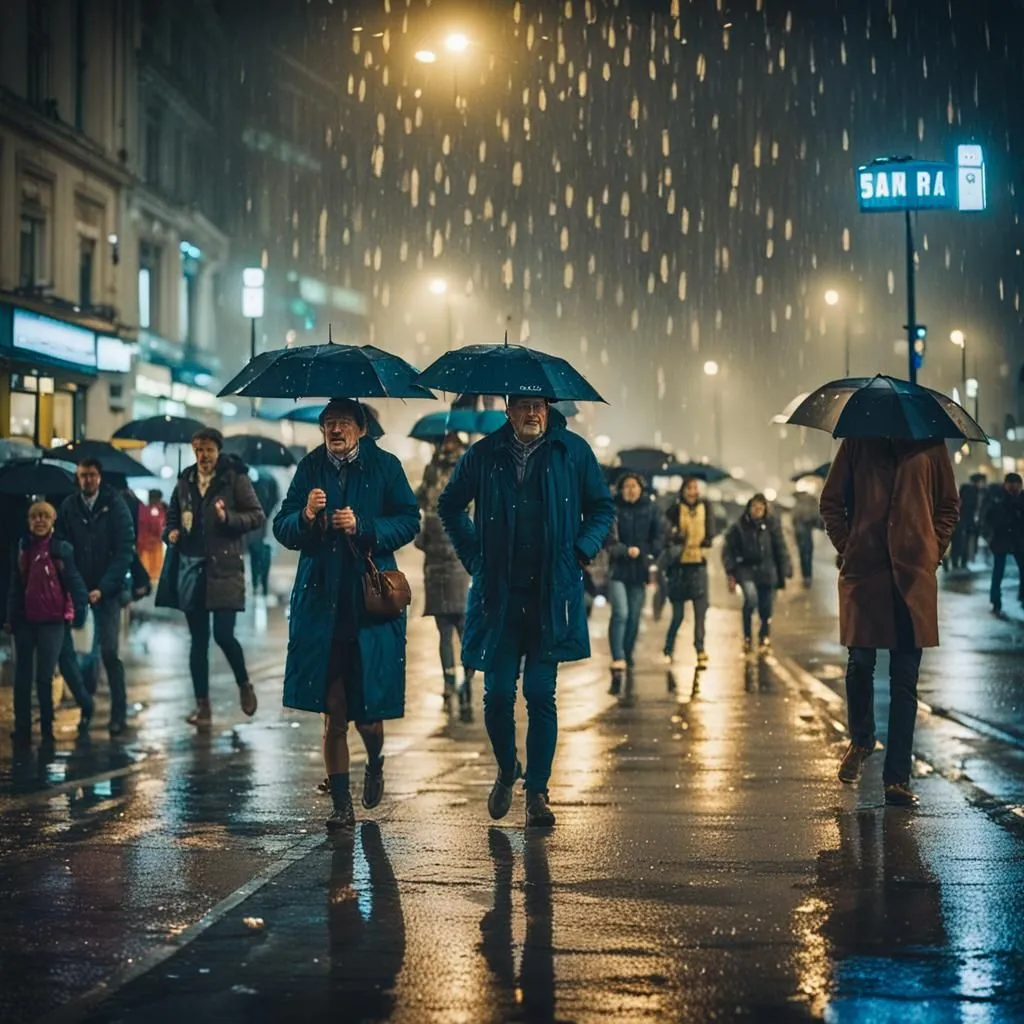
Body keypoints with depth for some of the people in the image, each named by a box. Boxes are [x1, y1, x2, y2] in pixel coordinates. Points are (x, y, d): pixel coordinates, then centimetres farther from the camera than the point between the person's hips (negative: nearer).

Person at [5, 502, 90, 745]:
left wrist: (80, 608, -17)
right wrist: (9, 617, 10)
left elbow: (74, 581, -8)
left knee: (44, 677, -2)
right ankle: (22, 730, 14)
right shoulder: (23, 548, 8)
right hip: (25, 621, 4)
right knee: (22, 678, 7)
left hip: (51, 622, -4)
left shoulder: (62, 549, -6)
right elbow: (15, 586, 12)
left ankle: (47, 729, 11)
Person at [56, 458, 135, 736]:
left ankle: (119, 714, 2)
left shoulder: (115, 506, -4)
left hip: (107, 590, -2)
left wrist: (104, 588, -16)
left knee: (109, 652, -6)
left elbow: (125, 551, -8)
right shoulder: (68, 506, 2)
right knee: (62, 646, -3)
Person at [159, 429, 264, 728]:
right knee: (198, 639, 6)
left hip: (223, 567, -4)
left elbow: (256, 515, -2)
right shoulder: (185, 481, 11)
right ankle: (202, 705, 12)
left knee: (223, 635, -10)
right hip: (190, 566, 4)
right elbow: (172, 515, 25)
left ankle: (244, 685, 18)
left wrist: (229, 518, -18)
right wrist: (170, 532, 4)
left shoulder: (234, 478, -2)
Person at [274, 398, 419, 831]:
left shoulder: (384, 466, 3)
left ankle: (375, 764, 33)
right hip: (321, 601, 2)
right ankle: (341, 804, 10)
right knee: (333, 713, 0)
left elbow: (409, 521, 0)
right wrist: (305, 516, -14)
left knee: (368, 708, -1)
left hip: (371, 600, -2)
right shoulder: (310, 468, 8)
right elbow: (282, 528, 8)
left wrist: (362, 527, -13)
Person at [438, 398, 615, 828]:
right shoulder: (484, 454, 5)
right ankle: (506, 771, 26)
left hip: (552, 595, -1)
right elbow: (450, 506, 19)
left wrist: (582, 551, 2)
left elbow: (602, 507, 16)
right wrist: (474, 557, 10)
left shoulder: (573, 451, 4)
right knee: (498, 694, 0)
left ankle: (537, 791, 8)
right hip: (499, 596, 1)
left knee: (541, 695, -2)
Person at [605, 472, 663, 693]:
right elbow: (609, 541, -11)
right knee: (620, 613, -17)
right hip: (618, 569, -3)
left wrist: (647, 554, -6)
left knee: (634, 617, 8)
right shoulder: (614, 509, -5)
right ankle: (618, 663, -23)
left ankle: (626, 658, 25)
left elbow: (658, 536, 7)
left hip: (639, 570, 3)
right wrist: (626, 551, -27)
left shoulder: (650, 509, 3)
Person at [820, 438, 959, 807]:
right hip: (863, 572, 0)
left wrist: (933, 551, 5)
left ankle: (898, 778, 3)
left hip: (915, 577, 0)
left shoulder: (930, 445, 8)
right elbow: (831, 501, 12)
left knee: (905, 680, 0)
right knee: (860, 662, 3)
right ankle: (860, 739, 33)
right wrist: (847, 547, 2)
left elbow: (949, 505, 16)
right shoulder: (858, 442, 7)